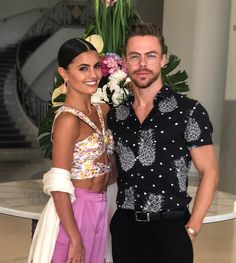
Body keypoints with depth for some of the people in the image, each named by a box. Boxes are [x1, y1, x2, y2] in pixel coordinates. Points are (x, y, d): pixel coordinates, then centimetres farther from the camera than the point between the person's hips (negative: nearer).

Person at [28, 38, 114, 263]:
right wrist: (75, 240, -20)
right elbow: (58, 187, -21)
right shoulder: (68, 119, -19)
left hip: (99, 209, 8)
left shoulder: (102, 109, 4)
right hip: (73, 212, -7)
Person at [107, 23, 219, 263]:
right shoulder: (115, 115, 5)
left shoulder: (189, 111, -9)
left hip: (170, 228, -4)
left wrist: (191, 229, -10)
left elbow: (209, 172, -6)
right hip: (124, 226, 4)